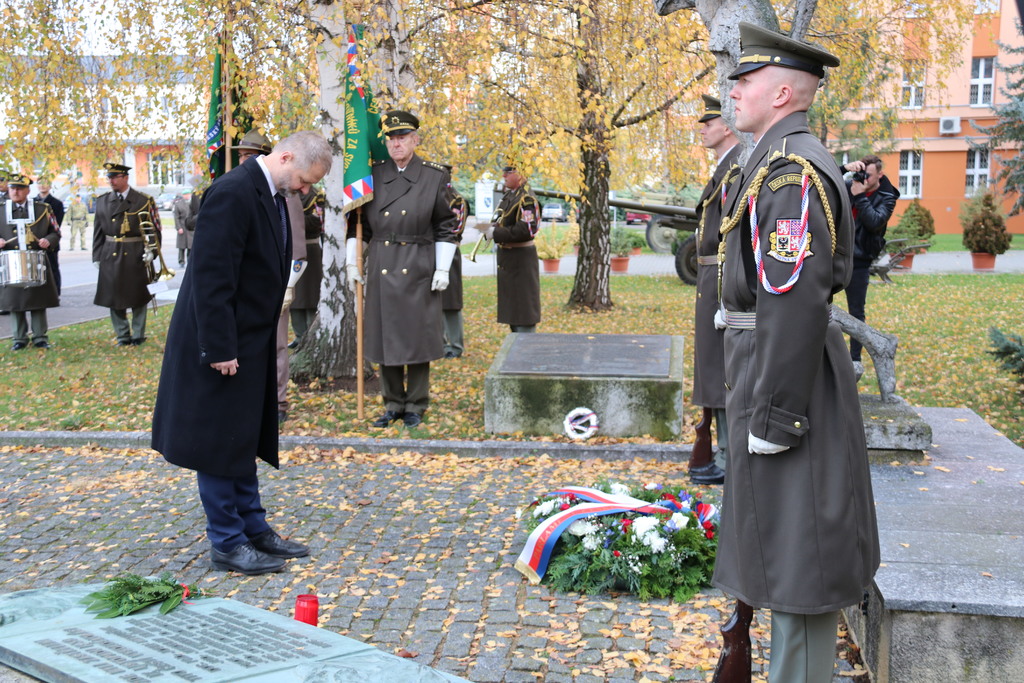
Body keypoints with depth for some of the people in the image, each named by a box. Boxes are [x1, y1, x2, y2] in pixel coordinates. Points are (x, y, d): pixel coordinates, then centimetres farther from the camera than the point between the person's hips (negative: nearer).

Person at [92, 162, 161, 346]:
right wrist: (97, 257, 6)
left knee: (138, 297, 5)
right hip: (111, 257, 3)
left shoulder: (144, 201, -3)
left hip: (136, 257, -3)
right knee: (114, 297, 6)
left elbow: (155, 229, -2)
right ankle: (122, 335, 17)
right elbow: (98, 231, 10)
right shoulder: (102, 201, 7)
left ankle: (138, 335, 16)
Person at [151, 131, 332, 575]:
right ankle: (226, 543, 10)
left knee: (244, 440, 17)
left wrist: (265, 342, 16)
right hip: (225, 345, -10)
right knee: (221, 442, 1)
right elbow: (211, 276, -24)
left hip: (251, 342, 10)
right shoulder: (233, 193, -20)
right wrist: (219, 349, -23)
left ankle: (254, 529, 27)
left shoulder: (272, 196, 9)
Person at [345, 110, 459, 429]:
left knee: (417, 336, 3)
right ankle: (393, 405, 20)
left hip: (419, 270, -2)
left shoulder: (436, 176, 0)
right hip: (381, 270, 2)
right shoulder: (374, 174, 6)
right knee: (385, 336, 7)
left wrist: (443, 269, -5)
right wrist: (351, 262, 5)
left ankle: (415, 406, 16)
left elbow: (446, 228, 1)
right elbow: (357, 222, 11)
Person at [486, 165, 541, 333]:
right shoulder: (508, 196, 11)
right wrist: (492, 228, -1)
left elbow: (526, 230, -24)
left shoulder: (527, 199, -17)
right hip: (506, 257, 10)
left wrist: (496, 233, -21)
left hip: (521, 258, -10)